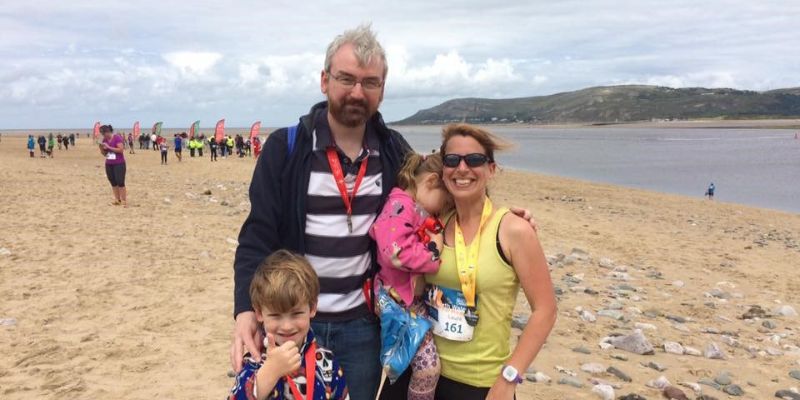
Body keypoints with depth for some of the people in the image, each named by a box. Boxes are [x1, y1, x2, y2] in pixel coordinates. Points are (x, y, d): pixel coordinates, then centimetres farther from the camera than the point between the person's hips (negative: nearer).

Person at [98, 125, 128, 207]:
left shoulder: (117, 138, -10)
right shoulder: (104, 140, 9)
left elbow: (121, 150, -17)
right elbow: (104, 154, 14)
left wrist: (109, 147, -19)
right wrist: (101, 148, -6)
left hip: (119, 164, -6)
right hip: (108, 164, 6)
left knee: (120, 182, -9)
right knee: (113, 182, 6)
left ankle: (124, 200, -4)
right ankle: (117, 200, 11)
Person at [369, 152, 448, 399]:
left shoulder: (424, 212, 14)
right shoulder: (401, 207, -18)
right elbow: (395, 253, -30)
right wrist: (433, 250, -18)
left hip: (418, 298, 10)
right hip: (400, 300, -10)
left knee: (426, 365, 14)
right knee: (428, 366, -7)